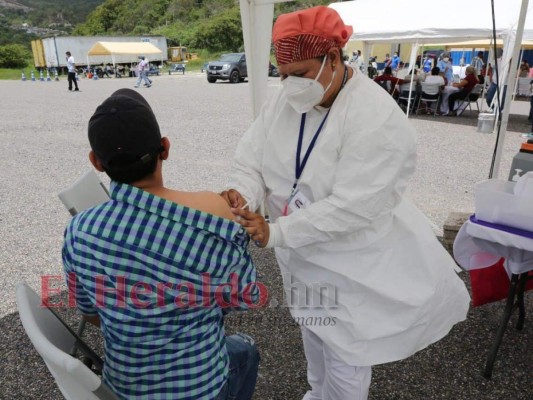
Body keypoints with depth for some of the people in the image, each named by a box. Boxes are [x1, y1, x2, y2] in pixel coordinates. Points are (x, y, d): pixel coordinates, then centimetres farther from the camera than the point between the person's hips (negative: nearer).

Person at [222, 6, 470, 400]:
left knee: (344, 357, 11)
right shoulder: (285, 100, -5)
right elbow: (252, 158, -8)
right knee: (313, 334, 30)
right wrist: (241, 193, -30)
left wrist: (276, 233, -32)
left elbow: (350, 208, -32)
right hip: (303, 253, 7)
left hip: (353, 263, -7)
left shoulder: (378, 120, -27)